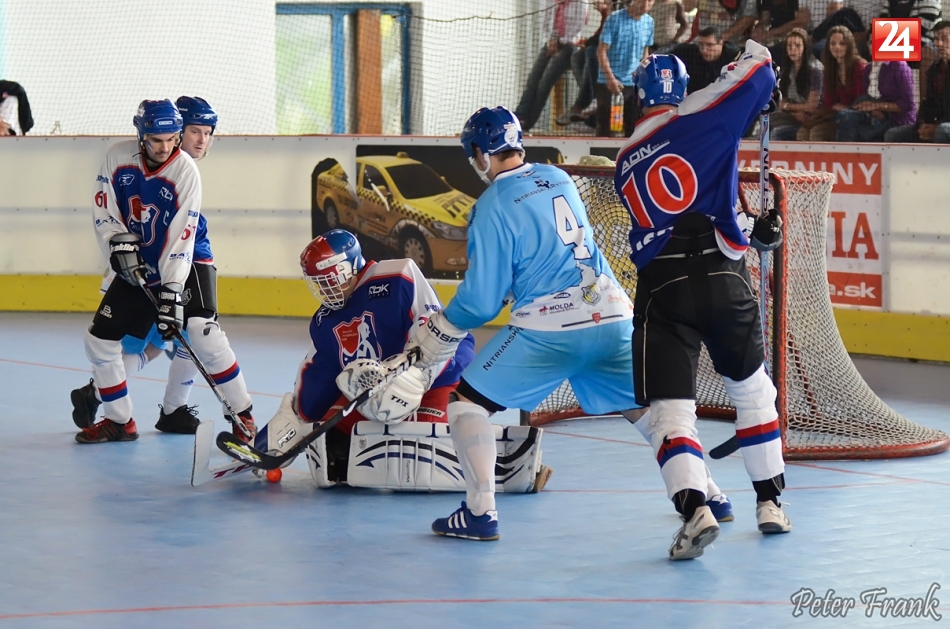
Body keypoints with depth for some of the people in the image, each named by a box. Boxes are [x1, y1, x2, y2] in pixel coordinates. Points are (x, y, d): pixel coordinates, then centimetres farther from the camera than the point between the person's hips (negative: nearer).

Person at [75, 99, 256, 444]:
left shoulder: (186, 171, -20)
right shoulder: (118, 157, -10)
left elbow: (181, 238, -23)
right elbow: (104, 209, -1)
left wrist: (171, 293, -27)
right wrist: (119, 244, -17)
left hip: (178, 267, -4)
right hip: (135, 269, 4)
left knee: (204, 333, -21)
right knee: (100, 339, 2)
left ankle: (242, 415, -9)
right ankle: (119, 421, 18)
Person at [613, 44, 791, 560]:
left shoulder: (626, 164, 20)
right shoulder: (698, 117, 4)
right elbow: (759, 73, 1)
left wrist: (747, 230, 29)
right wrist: (756, 53, 23)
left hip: (661, 290, 1)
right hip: (724, 280, -1)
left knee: (669, 411, -1)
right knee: (752, 390, 22)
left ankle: (695, 509, -25)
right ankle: (770, 503, 26)